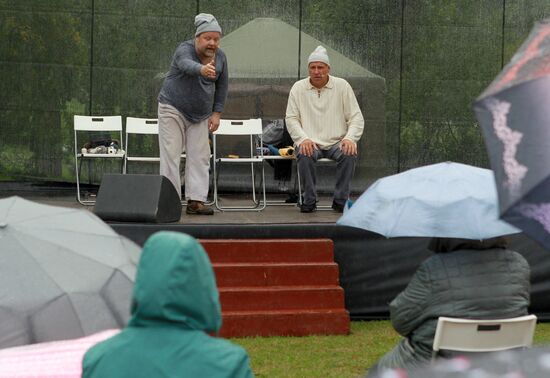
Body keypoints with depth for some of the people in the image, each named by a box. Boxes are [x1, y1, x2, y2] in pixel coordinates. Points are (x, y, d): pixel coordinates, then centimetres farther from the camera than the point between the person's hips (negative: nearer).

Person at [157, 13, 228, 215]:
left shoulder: (220, 57, -2)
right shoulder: (185, 50, -20)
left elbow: (222, 86, 9)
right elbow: (186, 64, -44)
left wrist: (217, 113, 3)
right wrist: (202, 69, -65)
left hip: (200, 114, 5)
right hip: (173, 109, -5)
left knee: (200, 157, -1)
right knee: (171, 155, -7)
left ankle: (195, 201, -1)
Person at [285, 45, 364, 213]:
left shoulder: (342, 86, 4)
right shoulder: (298, 88, 5)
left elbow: (356, 117, 4)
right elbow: (291, 119, 3)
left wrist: (350, 138, -16)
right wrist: (303, 139, -16)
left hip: (337, 142, 0)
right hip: (310, 142, 0)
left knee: (349, 154, -31)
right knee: (304, 155, -34)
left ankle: (340, 200, -15)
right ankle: (309, 200, -16)